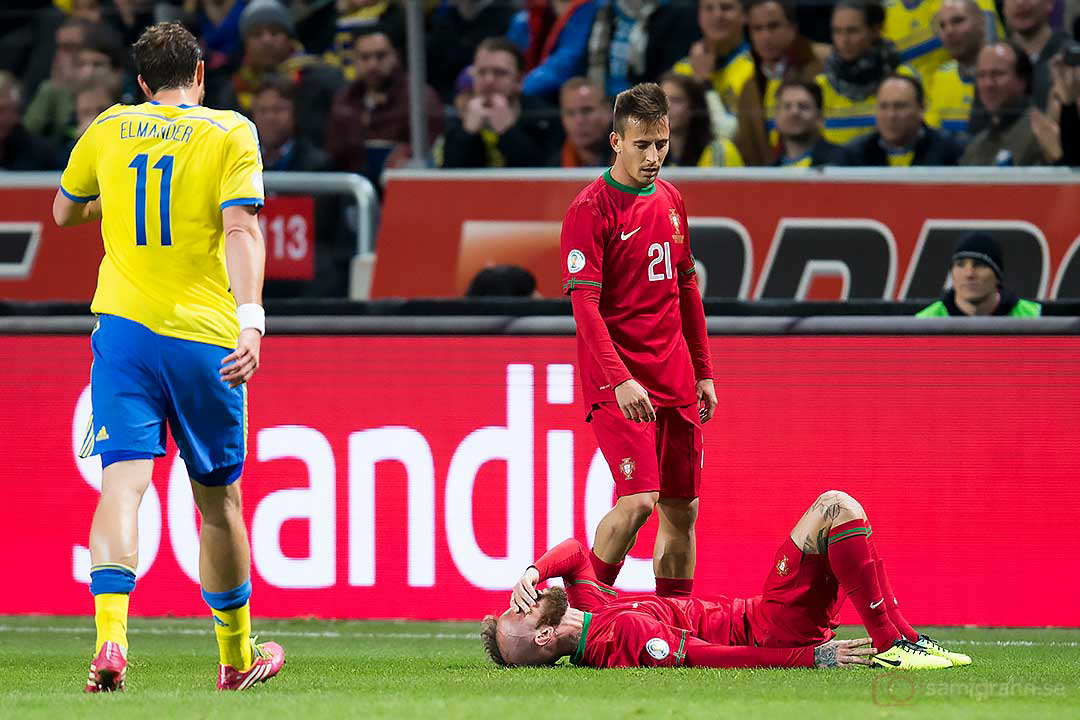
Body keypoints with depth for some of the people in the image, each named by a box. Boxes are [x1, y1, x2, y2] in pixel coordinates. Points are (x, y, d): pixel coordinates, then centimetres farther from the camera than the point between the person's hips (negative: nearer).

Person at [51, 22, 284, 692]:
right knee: (219, 497, 13)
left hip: (125, 329, 1)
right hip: (206, 335, -1)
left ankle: (112, 633, -33)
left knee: (123, 480, -10)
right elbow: (241, 228, -13)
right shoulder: (230, 132, 1)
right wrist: (251, 319, -22)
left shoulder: (109, 129, 10)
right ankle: (238, 655, 26)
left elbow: (65, 211, 26)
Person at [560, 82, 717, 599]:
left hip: (674, 380, 7)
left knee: (681, 509, 6)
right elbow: (584, 304, -16)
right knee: (638, 500, -19)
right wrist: (620, 379, -26)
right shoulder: (590, 209, -10)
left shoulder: (670, 200, 12)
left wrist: (703, 372, 18)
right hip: (619, 382, -7)